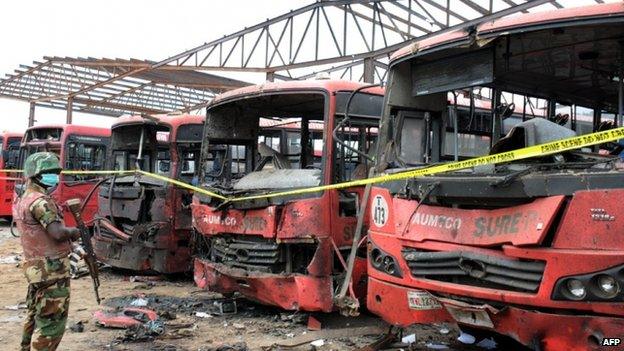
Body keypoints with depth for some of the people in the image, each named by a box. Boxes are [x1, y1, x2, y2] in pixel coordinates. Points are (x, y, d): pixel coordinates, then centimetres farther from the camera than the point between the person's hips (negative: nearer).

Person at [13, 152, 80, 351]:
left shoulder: (24, 200, 14)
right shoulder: (40, 201, -18)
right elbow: (57, 233, -25)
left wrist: (67, 238, 6)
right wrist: (75, 232, -7)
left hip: (36, 268, 10)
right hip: (52, 269, -10)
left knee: (36, 316, 22)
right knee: (52, 321, -4)